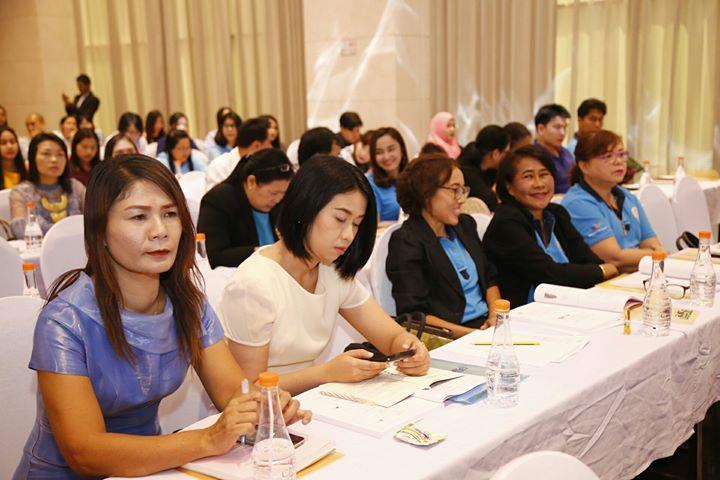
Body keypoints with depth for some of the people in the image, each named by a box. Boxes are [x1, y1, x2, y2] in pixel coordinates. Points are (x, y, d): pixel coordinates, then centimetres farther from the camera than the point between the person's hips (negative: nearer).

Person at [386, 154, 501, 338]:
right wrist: (474, 334, -20)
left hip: (487, 323, 8)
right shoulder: (405, 243, -10)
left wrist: (495, 315, 1)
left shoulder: (465, 224, 15)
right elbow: (414, 315, -15)